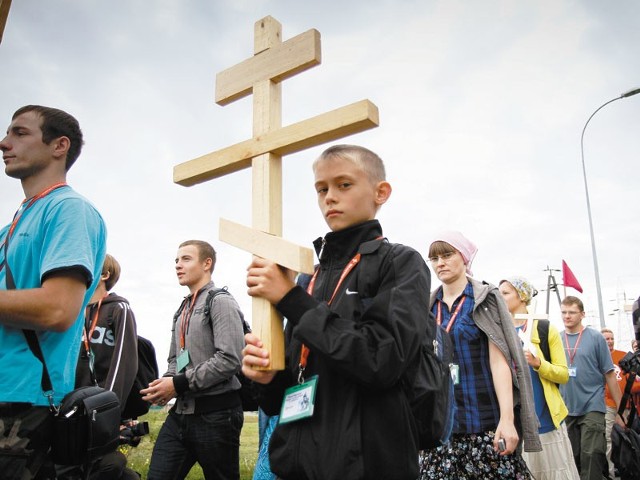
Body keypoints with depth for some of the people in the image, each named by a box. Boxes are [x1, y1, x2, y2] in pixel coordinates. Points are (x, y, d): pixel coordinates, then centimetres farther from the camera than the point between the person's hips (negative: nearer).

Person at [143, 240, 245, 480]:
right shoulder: (182, 309, 18)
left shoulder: (221, 302, -9)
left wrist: (179, 384, -17)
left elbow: (230, 359, -21)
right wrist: (166, 383, 0)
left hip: (215, 413, -7)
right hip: (182, 411, 8)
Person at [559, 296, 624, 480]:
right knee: (572, 459, 11)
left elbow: (609, 375, -1)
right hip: (565, 410, 3)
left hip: (592, 408, -3)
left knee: (591, 457, -6)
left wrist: (620, 410, 0)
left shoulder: (595, 338, -3)